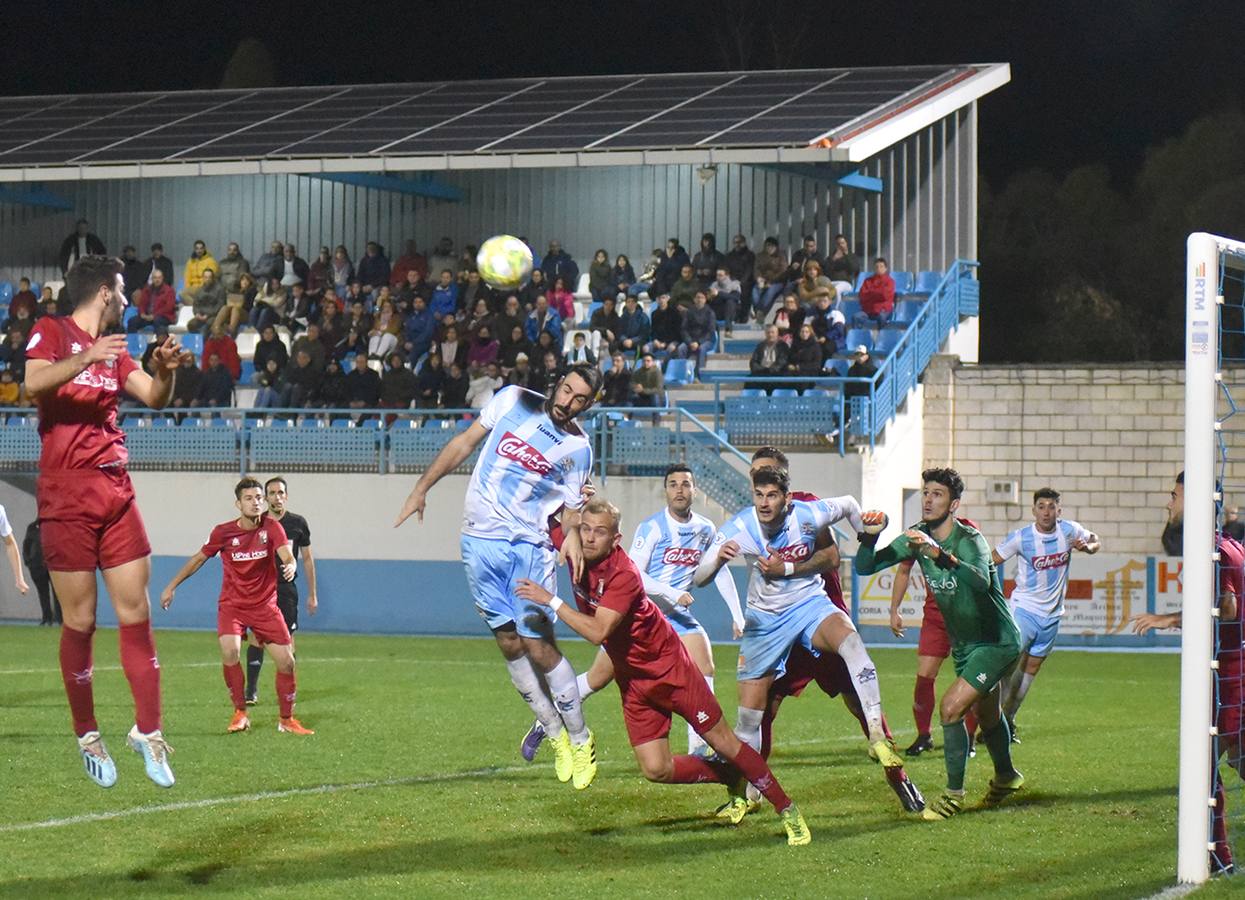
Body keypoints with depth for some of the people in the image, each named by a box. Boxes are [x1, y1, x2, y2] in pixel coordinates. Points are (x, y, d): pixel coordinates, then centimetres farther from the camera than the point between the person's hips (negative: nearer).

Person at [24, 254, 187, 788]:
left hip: (116, 493, 6)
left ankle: (148, 730, 4)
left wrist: (164, 369, -5)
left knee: (136, 613, -1)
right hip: (66, 498, -6)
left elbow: (153, 397, 15)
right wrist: (87, 358, -30)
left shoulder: (113, 350, 19)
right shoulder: (52, 332, -1)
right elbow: (33, 383, -18)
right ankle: (87, 738, 8)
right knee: (81, 621, -2)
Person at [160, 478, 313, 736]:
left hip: (265, 605, 1)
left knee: (286, 661, -3)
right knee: (230, 652, -25)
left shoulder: (272, 527, -8)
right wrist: (171, 586, 9)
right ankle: (240, 714, -7)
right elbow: (199, 559, 6)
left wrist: (290, 565, -48)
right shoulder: (224, 532, -8)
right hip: (232, 605, -1)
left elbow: (286, 554, -23)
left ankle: (287, 719, 17)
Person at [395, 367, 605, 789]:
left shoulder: (578, 449, 3)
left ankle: (580, 739, 4)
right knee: (510, 644, 2)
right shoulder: (513, 401, 2)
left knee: (539, 646, -9)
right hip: (481, 540, 2)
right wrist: (422, 488, 7)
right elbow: (466, 443, 10)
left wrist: (573, 534, -15)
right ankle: (555, 733, 14)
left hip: (530, 545, -1)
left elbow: (571, 509, 8)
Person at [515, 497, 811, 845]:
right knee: (656, 771, -3)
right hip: (632, 679, 6)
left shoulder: (625, 575, -27)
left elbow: (597, 631, -36)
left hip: (669, 666, -6)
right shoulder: (576, 553, -9)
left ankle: (787, 810, 13)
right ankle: (733, 779, 20)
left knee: (723, 742, -1)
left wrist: (550, 601, -33)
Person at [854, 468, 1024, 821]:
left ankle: (954, 793, -6)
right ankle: (1006, 777, 48)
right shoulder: (919, 537, -5)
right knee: (987, 714, 24)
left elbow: (981, 580, -47)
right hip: (963, 643, 8)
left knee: (951, 708, -19)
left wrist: (941, 555, -60)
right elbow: (865, 567, -6)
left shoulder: (969, 539, -26)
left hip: (997, 640, -8)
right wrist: (869, 538, -26)